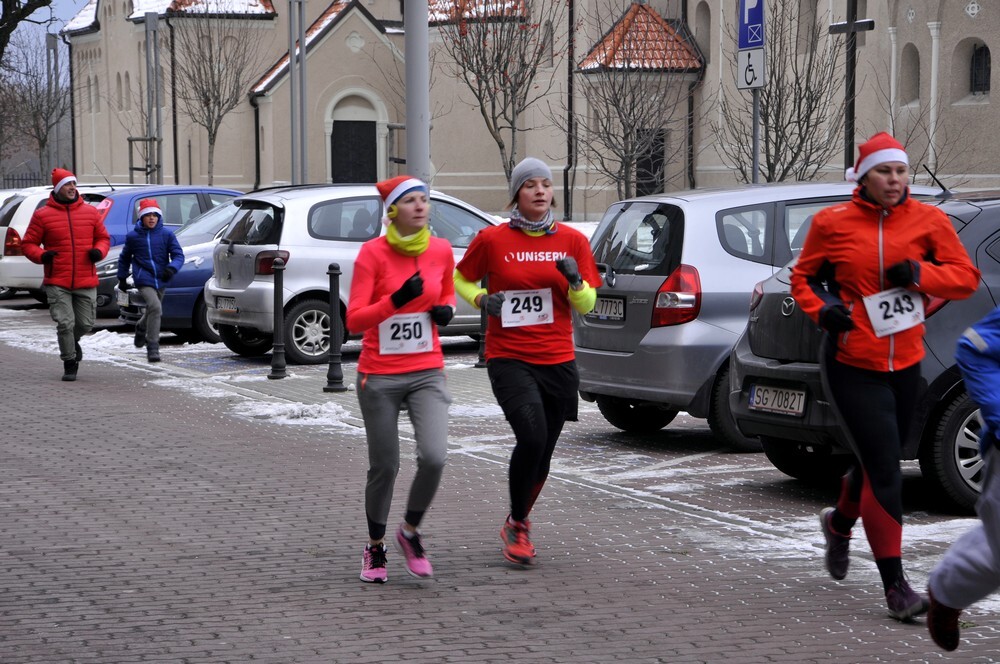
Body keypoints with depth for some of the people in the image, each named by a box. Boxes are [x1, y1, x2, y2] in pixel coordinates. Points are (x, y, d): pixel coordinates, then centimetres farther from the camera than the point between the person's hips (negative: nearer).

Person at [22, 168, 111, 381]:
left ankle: (73, 341, 41)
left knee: (86, 323, 7)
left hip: (86, 282, 3)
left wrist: (99, 251, -6)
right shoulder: (42, 215, 1)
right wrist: (41, 255, -15)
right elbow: (28, 243, 5)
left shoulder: (91, 212, 8)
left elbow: (103, 237, 17)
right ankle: (70, 364, 8)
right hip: (57, 283, -2)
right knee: (65, 323, -8)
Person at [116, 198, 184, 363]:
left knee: (154, 310, 22)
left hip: (161, 279, 4)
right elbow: (124, 258, 14)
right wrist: (122, 279, 17)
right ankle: (152, 348, -20)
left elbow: (178, 255, -3)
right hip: (143, 279, -4)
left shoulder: (167, 234, -1)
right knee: (155, 307, -24)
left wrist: (172, 268, -23)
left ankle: (141, 328, 57)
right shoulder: (133, 236, -1)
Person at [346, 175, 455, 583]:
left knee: (434, 457, -16)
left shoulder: (441, 251, 2)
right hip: (380, 376, -3)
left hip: (427, 373, 3)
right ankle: (375, 547, 28)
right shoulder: (373, 253, -10)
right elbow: (354, 320, -13)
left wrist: (445, 310, -1)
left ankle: (410, 531, 11)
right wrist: (396, 300, -26)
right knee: (384, 467, 4)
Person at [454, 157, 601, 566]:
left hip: (558, 361, 3)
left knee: (542, 453, 8)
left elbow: (587, 303, 9)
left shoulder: (572, 240, 5)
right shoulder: (492, 239, -1)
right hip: (509, 359, -3)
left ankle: (520, 521, 33)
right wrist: (481, 299, -5)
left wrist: (575, 281, -12)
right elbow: (461, 278, 14)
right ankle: (517, 525, -2)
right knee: (532, 436, -22)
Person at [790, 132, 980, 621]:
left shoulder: (927, 219, 1)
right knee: (884, 473, -10)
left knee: (877, 465, 18)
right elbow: (802, 277, 8)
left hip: (905, 365, 4)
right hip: (852, 366, -4)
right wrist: (821, 309, -12)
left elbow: (966, 277, 1)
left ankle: (839, 523, 52)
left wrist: (920, 273, -17)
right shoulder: (833, 223, -4)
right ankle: (895, 586, -4)